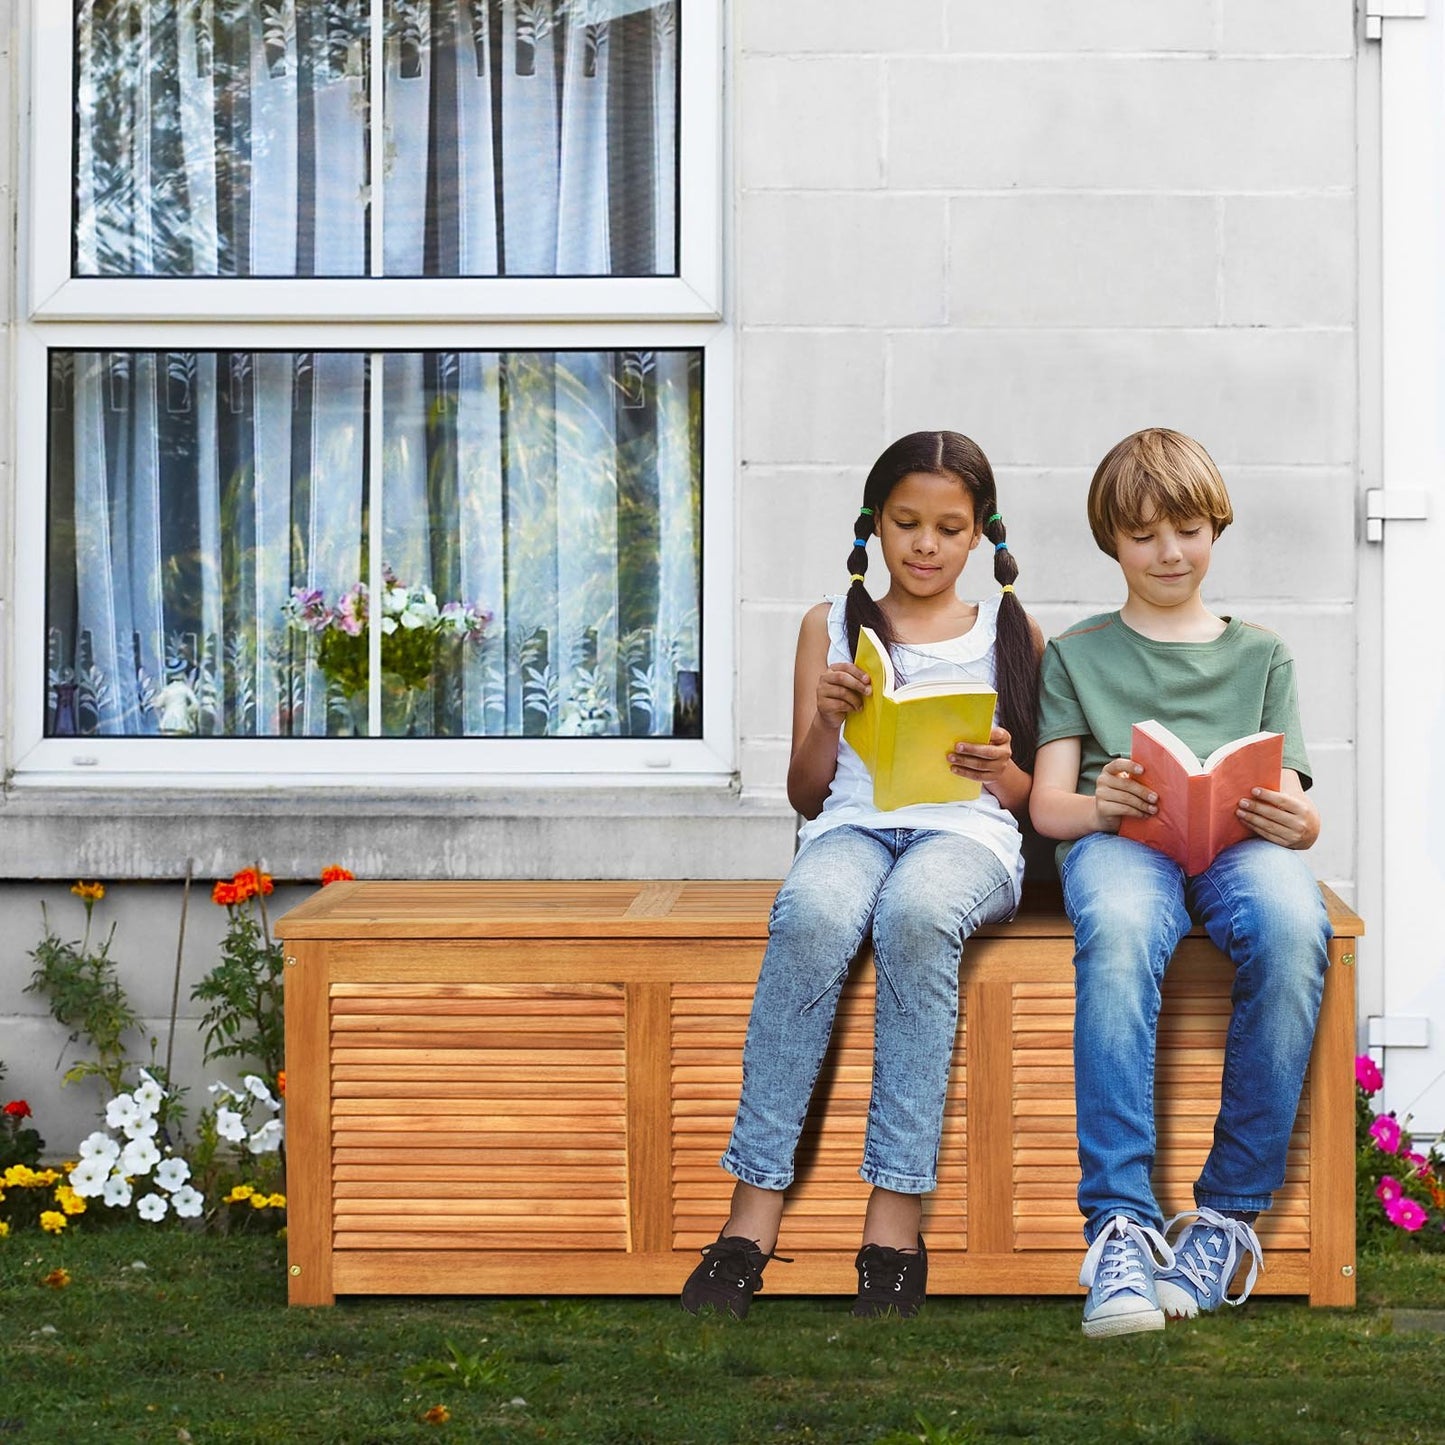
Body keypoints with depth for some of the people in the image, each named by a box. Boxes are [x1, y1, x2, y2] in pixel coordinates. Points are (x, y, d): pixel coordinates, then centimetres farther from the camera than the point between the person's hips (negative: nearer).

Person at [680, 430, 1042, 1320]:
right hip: (854, 823, 1)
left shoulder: (1015, 635, 18)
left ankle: (897, 1216, -37)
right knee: (812, 914, -37)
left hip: (968, 832, -1)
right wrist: (827, 721, -5)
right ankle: (755, 1210, -35)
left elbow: (1034, 799, 16)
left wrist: (1001, 771, -7)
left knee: (914, 913, -39)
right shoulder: (832, 627, 18)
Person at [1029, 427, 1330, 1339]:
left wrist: (1299, 822, -11)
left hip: (1237, 842, 1)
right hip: (1119, 839, -1)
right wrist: (1101, 805, -13)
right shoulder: (1078, 655, 24)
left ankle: (1231, 1210, -29)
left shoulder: (1261, 655, 27)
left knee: (1294, 926, -38)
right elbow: (1047, 803, 12)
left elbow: (1291, 803, 15)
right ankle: (1119, 1222, -43)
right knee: (1118, 929, -40)